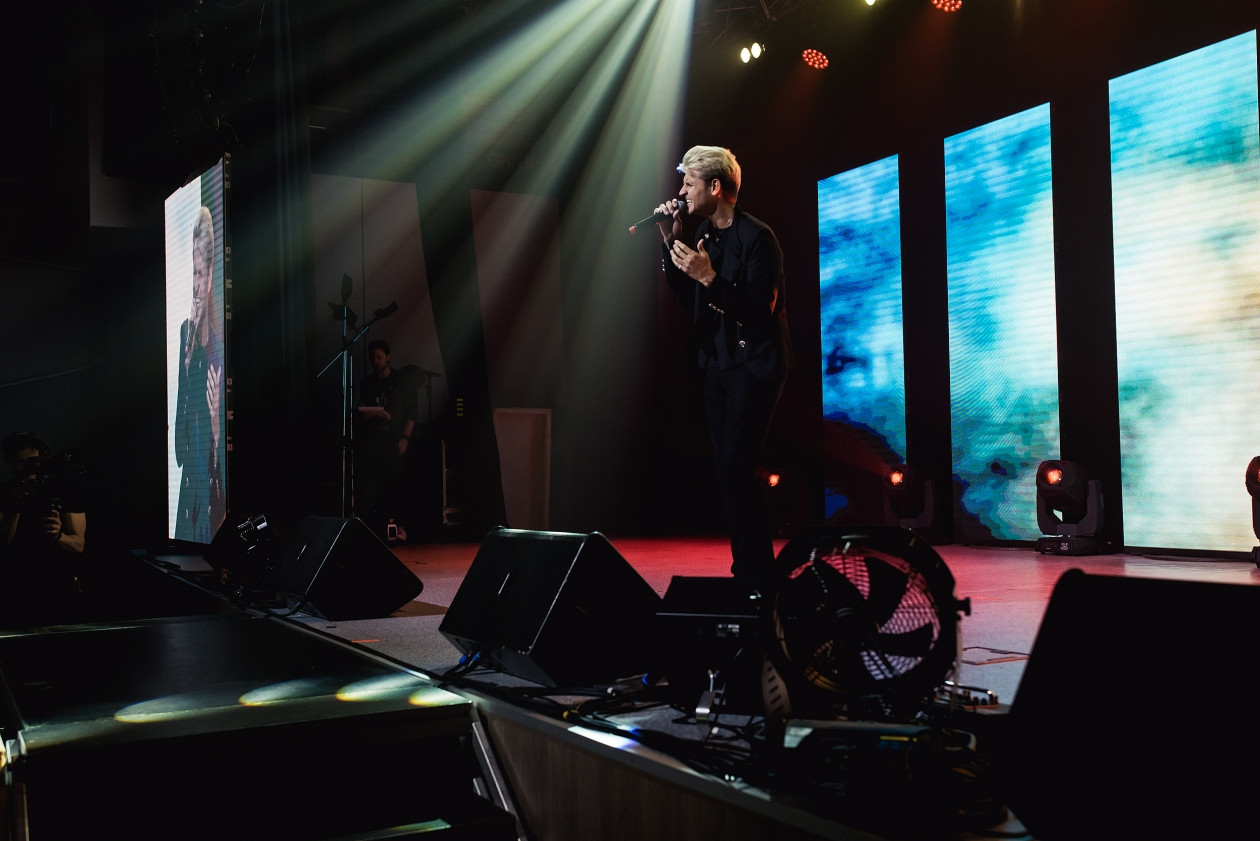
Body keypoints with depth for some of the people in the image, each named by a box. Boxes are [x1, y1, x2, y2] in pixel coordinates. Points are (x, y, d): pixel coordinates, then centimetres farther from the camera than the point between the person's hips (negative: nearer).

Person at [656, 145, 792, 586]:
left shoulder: (757, 237, -14)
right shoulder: (704, 232, 10)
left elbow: (759, 311, -20)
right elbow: (687, 298, 14)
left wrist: (710, 277, -27)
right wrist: (670, 243, 5)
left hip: (755, 366, -8)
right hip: (718, 364, 8)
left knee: (735, 470, -13)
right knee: (730, 472, 8)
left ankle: (758, 575, -4)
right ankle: (747, 570, 16)